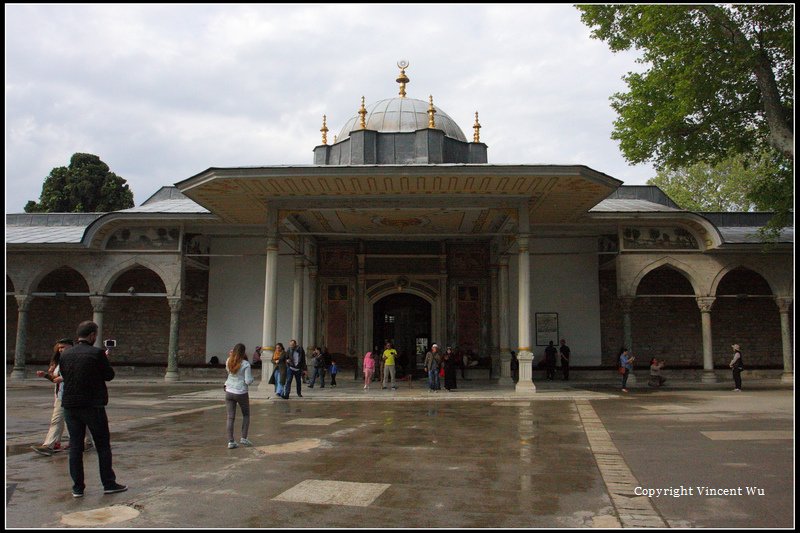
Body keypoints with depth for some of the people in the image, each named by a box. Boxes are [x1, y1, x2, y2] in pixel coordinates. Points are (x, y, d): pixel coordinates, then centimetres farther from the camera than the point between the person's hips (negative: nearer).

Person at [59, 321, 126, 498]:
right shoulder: (97, 353, -13)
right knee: (103, 445, 6)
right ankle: (109, 484, 11)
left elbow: (64, 375, 13)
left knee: (75, 446, 10)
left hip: (70, 405, 5)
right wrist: (104, 360, 11)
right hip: (93, 405, -4)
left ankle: (77, 487, 12)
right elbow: (109, 375, -4)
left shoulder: (65, 354, 3)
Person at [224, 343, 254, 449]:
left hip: (229, 392, 4)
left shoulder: (229, 362, -2)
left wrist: (230, 356, 18)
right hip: (241, 393, -4)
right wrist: (251, 377, 6)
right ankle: (244, 438, 13)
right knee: (246, 415, 17)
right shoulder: (245, 364, -15)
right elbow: (248, 381, -15)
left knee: (230, 417, 7)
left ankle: (230, 441, 5)